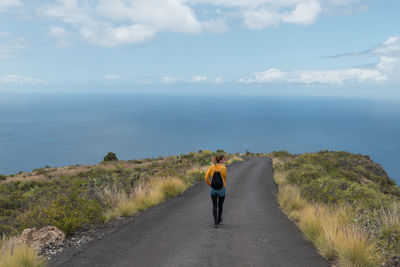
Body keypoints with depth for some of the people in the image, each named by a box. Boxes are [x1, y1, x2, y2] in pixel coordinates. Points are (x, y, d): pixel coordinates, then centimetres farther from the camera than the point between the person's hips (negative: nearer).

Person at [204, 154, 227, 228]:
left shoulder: (211, 167, -4)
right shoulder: (223, 168, -12)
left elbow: (206, 177, -9)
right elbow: (224, 178, -1)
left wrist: (210, 184, 6)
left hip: (213, 189, 2)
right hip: (221, 189, -2)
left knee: (214, 206, 10)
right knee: (220, 205, 18)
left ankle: (215, 222, 3)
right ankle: (219, 219, 36)